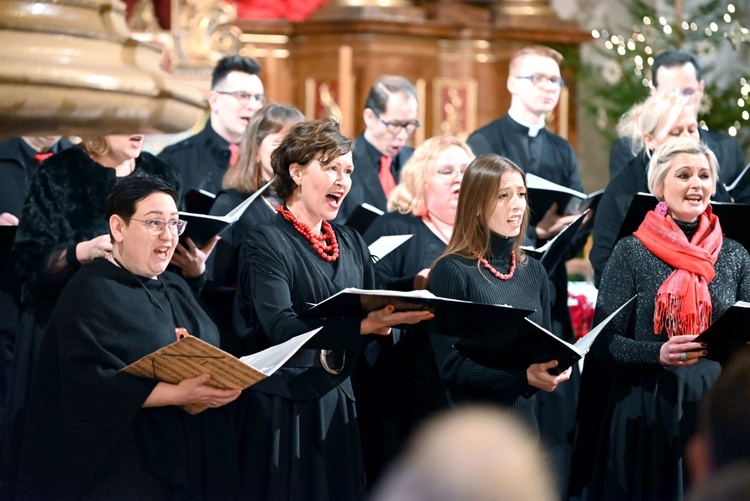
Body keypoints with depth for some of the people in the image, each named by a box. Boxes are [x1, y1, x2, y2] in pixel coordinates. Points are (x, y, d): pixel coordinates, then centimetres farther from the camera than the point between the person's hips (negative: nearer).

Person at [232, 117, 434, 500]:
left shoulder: (350, 243, 14)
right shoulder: (266, 243, -8)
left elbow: (374, 310, 9)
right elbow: (281, 326, -22)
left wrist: (387, 321, -15)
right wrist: (361, 326, -33)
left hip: (337, 401, 6)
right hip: (283, 407, -6)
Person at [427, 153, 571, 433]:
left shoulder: (533, 271, 9)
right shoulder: (453, 271, -9)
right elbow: (451, 366, -14)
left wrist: (555, 368, -7)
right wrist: (524, 376, -23)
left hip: (525, 421, 6)